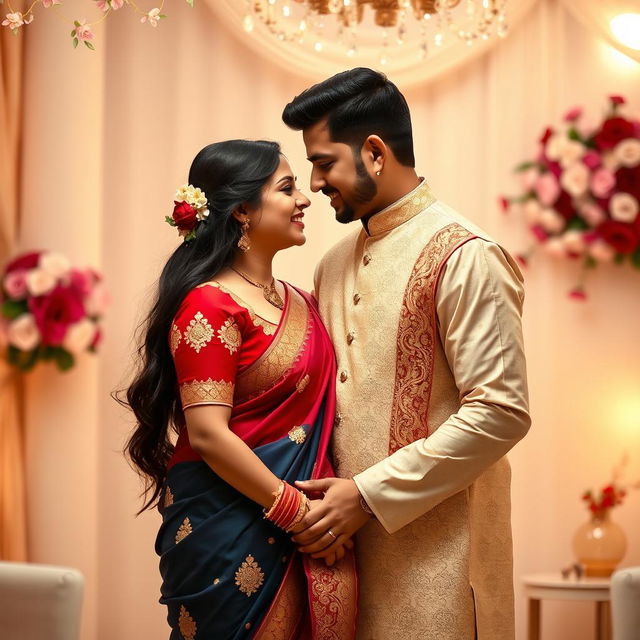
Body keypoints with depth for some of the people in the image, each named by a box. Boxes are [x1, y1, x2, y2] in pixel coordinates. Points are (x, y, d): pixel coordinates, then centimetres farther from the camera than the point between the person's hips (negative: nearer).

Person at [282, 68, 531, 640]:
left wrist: (369, 495, -16)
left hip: (433, 548, -6)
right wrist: (327, 497, 2)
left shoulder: (463, 257, -11)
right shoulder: (335, 265, 13)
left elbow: (502, 413, -16)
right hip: (342, 536, 7)